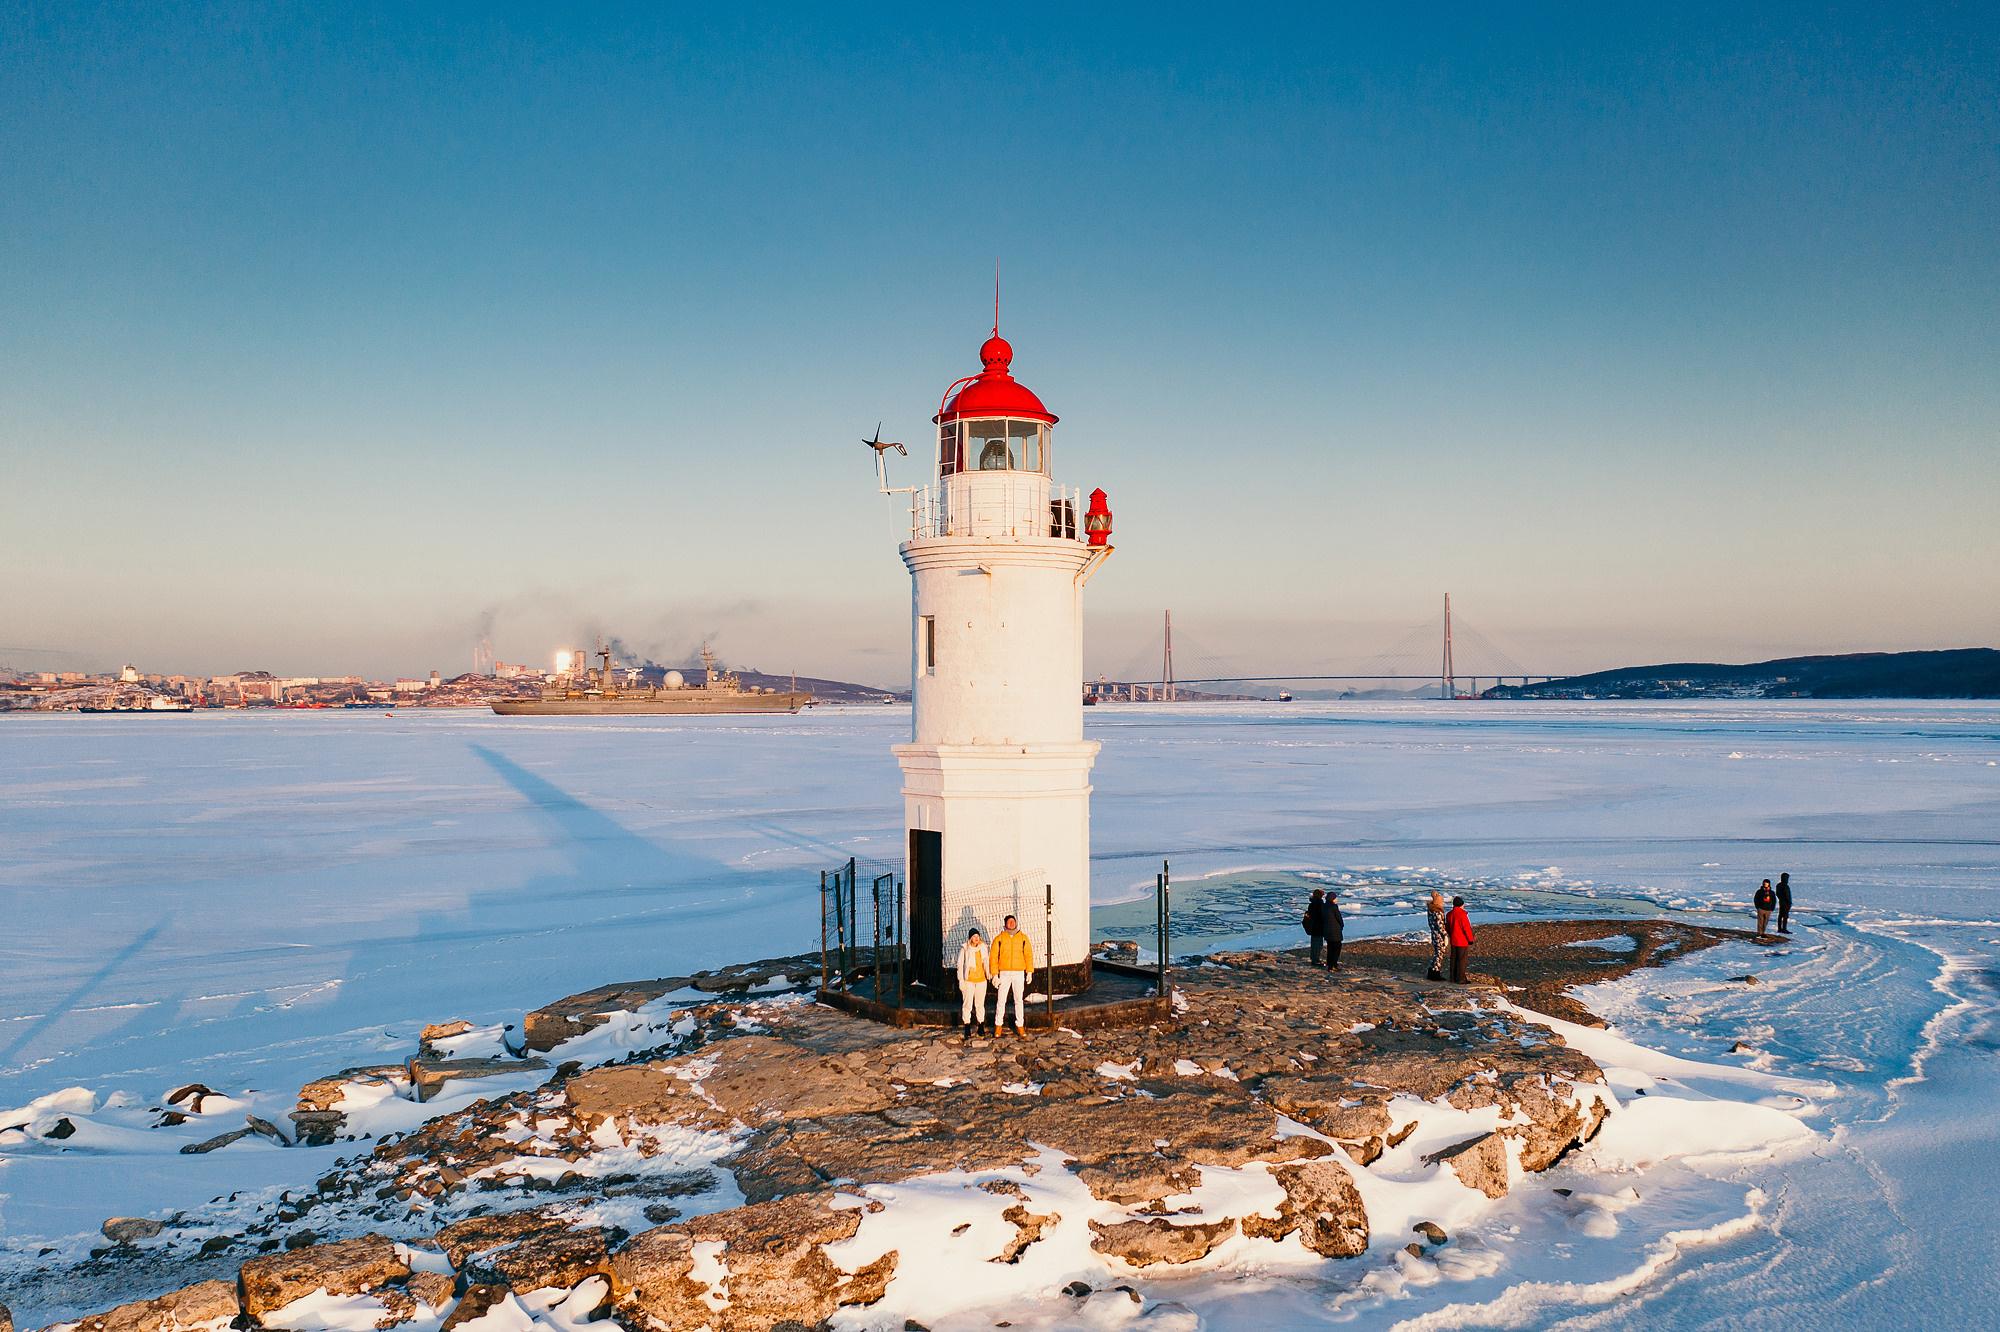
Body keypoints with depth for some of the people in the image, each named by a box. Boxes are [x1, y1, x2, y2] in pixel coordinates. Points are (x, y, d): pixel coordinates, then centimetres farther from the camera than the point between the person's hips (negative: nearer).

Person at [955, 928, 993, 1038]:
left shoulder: (983, 947, 6)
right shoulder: (964, 949, -6)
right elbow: (960, 965, -3)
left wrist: (988, 973, 15)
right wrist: (961, 980, -6)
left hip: (981, 980, 4)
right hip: (968, 980, -4)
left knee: (980, 1004, 9)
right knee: (967, 1004, -3)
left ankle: (981, 1029, 17)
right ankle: (967, 1031, 3)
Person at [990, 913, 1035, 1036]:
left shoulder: (1023, 938, 6)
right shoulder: (999, 939, 2)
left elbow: (1029, 955, 8)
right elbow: (993, 957, 2)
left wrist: (1029, 972, 1)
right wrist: (995, 975, -4)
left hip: (1019, 974, 1)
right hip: (1004, 974, -1)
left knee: (1019, 1000, 4)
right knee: (1001, 1000, 1)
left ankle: (1020, 1026, 12)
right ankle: (998, 1025, 13)